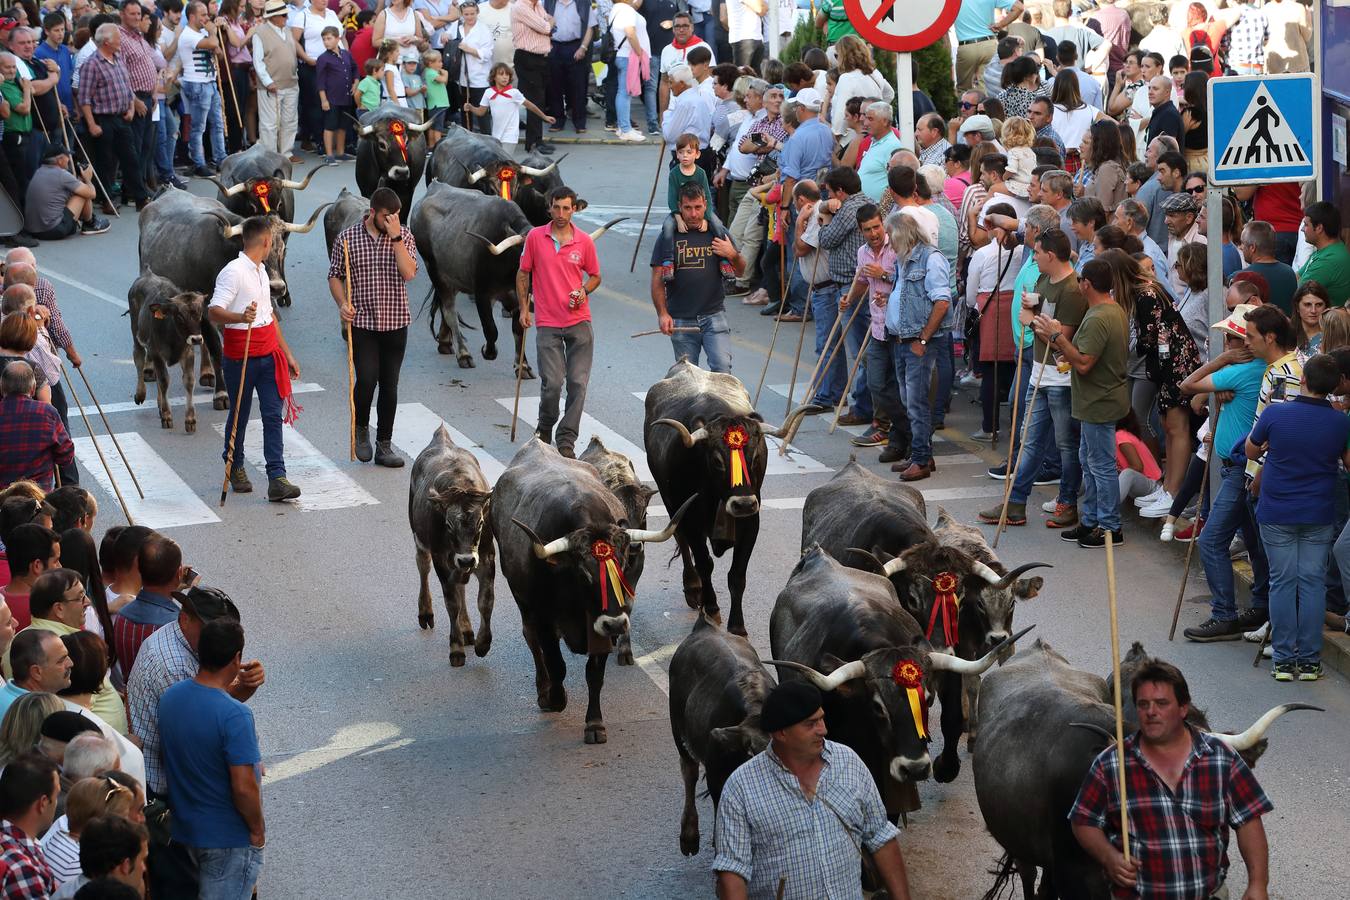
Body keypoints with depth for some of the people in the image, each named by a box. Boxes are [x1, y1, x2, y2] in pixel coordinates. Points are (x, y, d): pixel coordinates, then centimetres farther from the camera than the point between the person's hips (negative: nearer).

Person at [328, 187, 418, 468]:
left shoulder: (403, 237, 1)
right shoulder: (347, 239, -1)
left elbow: (409, 273, -13)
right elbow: (335, 276, 6)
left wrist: (395, 237, -18)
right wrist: (342, 303, -10)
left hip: (395, 323, 2)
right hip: (362, 322, -2)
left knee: (389, 385, 5)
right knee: (367, 379, -12)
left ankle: (384, 445, 13)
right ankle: (361, 429, 15)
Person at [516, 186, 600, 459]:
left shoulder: (584, 241, 3)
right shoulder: (535, 237, 2)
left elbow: (595, 276, 15)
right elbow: (523, 274, 11)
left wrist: (584, 291, -6)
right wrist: (524, 308, 5)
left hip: (579, 322, 1)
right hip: (547, 323, -1)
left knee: (578, 383, -3)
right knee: (552, 383, -8)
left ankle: (566, 441, 5)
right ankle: (544, 430, 18)